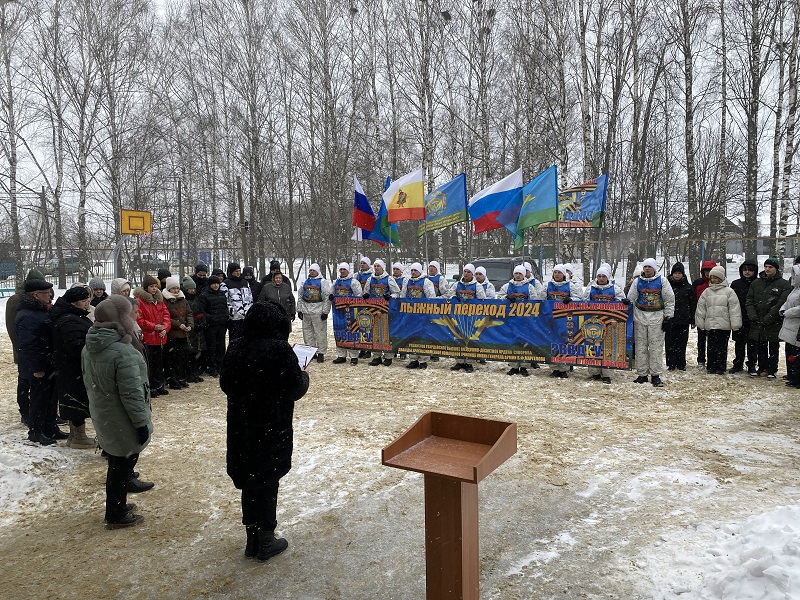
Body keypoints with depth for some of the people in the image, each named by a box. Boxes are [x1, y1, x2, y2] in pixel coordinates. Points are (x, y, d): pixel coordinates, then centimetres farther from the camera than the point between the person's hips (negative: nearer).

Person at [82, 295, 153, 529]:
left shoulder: (89, 347, 1)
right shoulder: (124, 352, -28)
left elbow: (89, 381, 13)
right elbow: (132, 394, -26)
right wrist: (142, 422, -17)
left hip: (102, 416, 8)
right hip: (122, 422, -8)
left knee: (118, 462, 23)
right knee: (121, 465, 8)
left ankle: (117, 506, 39)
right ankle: (117, 515, 22)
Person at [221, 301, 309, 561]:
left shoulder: (235, 348, -2)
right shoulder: (279, 350, -20)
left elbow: (225, 384, 8)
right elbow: (294, 389, -16)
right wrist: (304, 376, 4)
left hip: (240, 428, 6)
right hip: (271, 430, -5)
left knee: (249, 481, 18)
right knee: (267, 482, 9)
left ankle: (252, 539, 31)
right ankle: (266, 542, 22)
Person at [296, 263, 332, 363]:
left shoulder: (323, 282, 0)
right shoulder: (305, 282, 18)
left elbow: (327, 297, -6)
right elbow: (300, 297, 22)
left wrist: (325, 311, -11)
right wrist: (299, 310, 14)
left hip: (318, 312, -6)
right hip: (306, 311, 6)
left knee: (320, 333, -4)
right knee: (307, 332, 9)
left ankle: (321, 353, 1)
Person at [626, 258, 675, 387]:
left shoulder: (662, 281, 2)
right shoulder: (637, 281, 9)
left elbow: (670, 300, 3)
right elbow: (631, 299, 12)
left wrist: (668, 317, -1)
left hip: (657, 317, -2)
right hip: (640, 317, 3)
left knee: (656, 347, -2)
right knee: (641, 346, 4)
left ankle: (656, 375, 5)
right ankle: (642, 374, 12)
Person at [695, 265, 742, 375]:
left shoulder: (728, 291, 0)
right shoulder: (707, 291, 10)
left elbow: (734, 309, -3)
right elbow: (701, 308, 12)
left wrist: (735, 324, -8)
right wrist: (700, 323, 7)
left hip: (724, 325, -3)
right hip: (710, 324, 3)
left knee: (722, 347, 4)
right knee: (711, 347, 7)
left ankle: (721, 368, 11)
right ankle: (711, 367, 15)